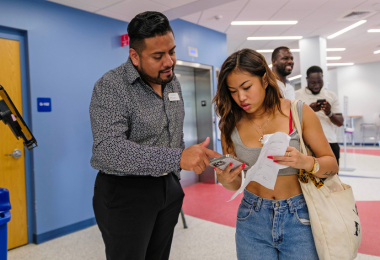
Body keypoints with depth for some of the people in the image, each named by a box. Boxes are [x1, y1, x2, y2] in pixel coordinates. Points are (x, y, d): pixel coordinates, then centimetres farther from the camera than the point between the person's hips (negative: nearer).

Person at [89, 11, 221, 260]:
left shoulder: (173, 82, 6)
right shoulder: (110, 87, -17)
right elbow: (108, 150, -30)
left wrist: (177, 176, 15)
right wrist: (178, 158, -37)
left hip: (168, 188, 6)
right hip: (125, 192, -6)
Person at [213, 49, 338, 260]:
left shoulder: (299, 113, -11)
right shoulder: (231, 125, -6)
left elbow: (332, 165, -4)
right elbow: (236, 184, 3)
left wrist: (306, 162, -24)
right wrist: (225, 180, -19)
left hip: (298, 218, -1)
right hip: (252, 219, 2)